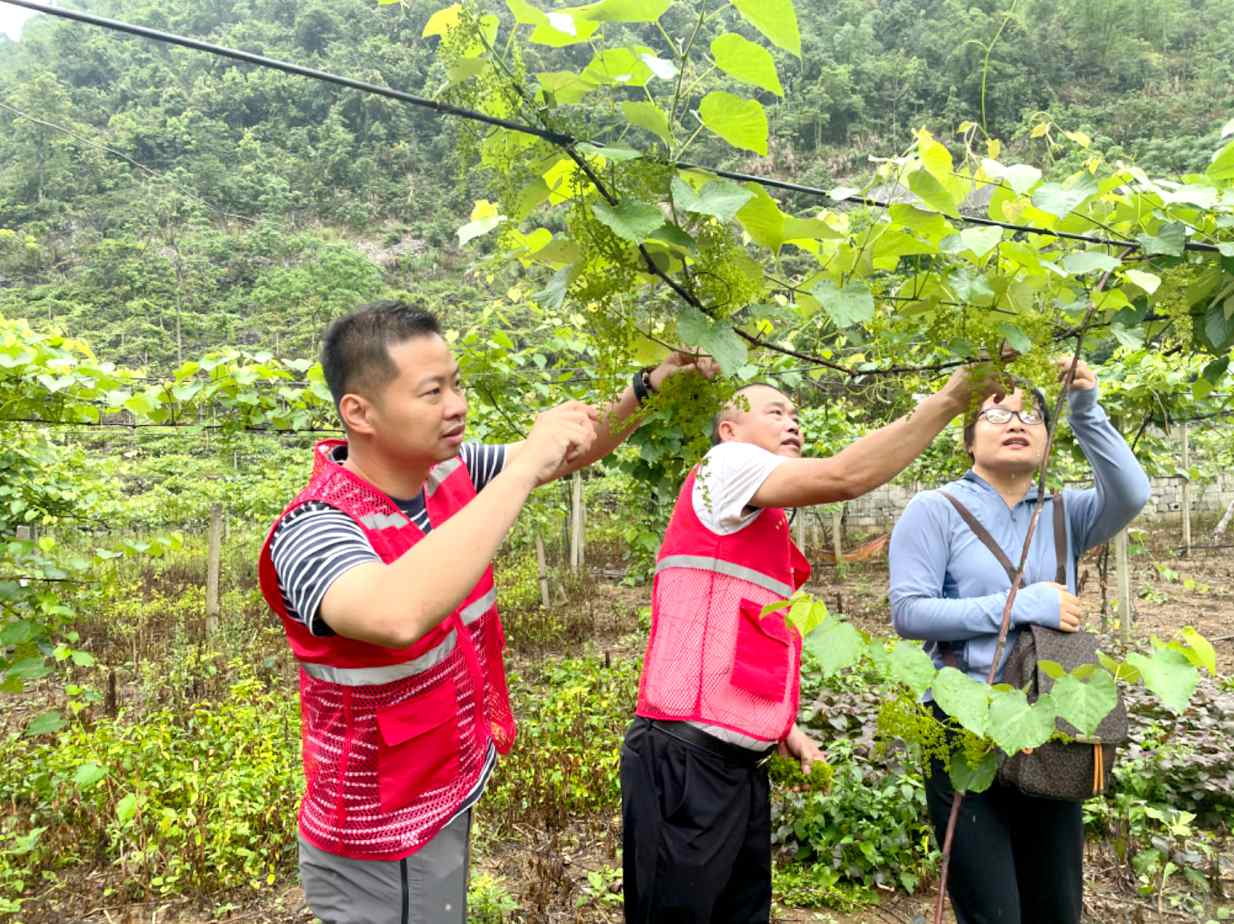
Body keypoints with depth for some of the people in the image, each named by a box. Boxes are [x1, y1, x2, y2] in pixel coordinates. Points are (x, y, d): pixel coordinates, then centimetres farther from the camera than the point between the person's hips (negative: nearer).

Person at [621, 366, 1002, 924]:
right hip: (685, 757, -9)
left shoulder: (765, 527, 22)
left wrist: (784, 728, 14)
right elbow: (844, 477, -20)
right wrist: (951, 398, -16)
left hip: (742, 764, 9)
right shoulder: (725, 465, -5)